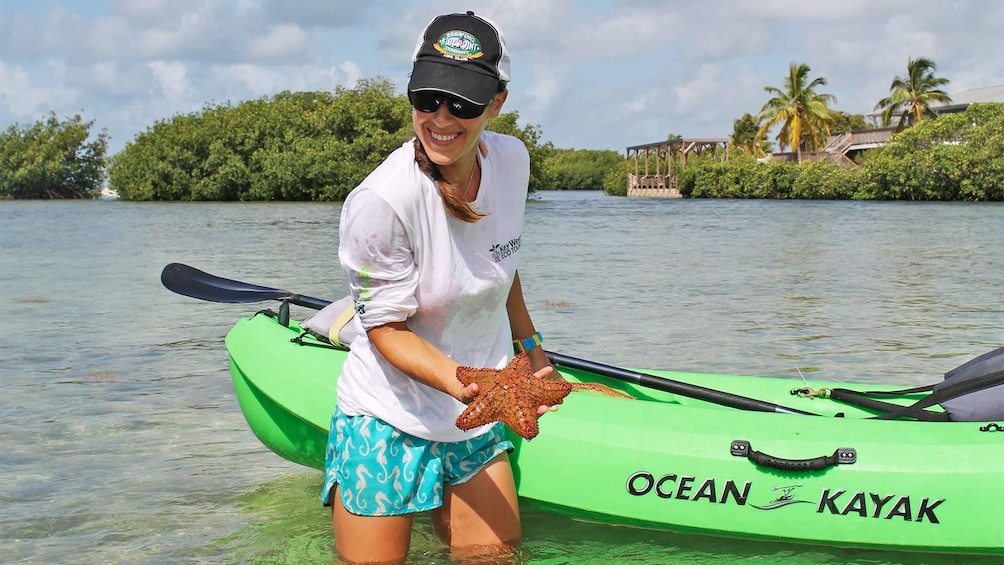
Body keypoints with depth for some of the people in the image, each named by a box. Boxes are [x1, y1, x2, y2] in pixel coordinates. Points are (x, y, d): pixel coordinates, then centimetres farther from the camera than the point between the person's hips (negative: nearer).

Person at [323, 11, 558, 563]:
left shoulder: (511, 159, -5)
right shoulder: (379, 202, -25)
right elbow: (386, 328, -17)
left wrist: (531, 347, 20)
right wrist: (456, 380, -32)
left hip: (477, 421, 6)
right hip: (390, 422, -5)